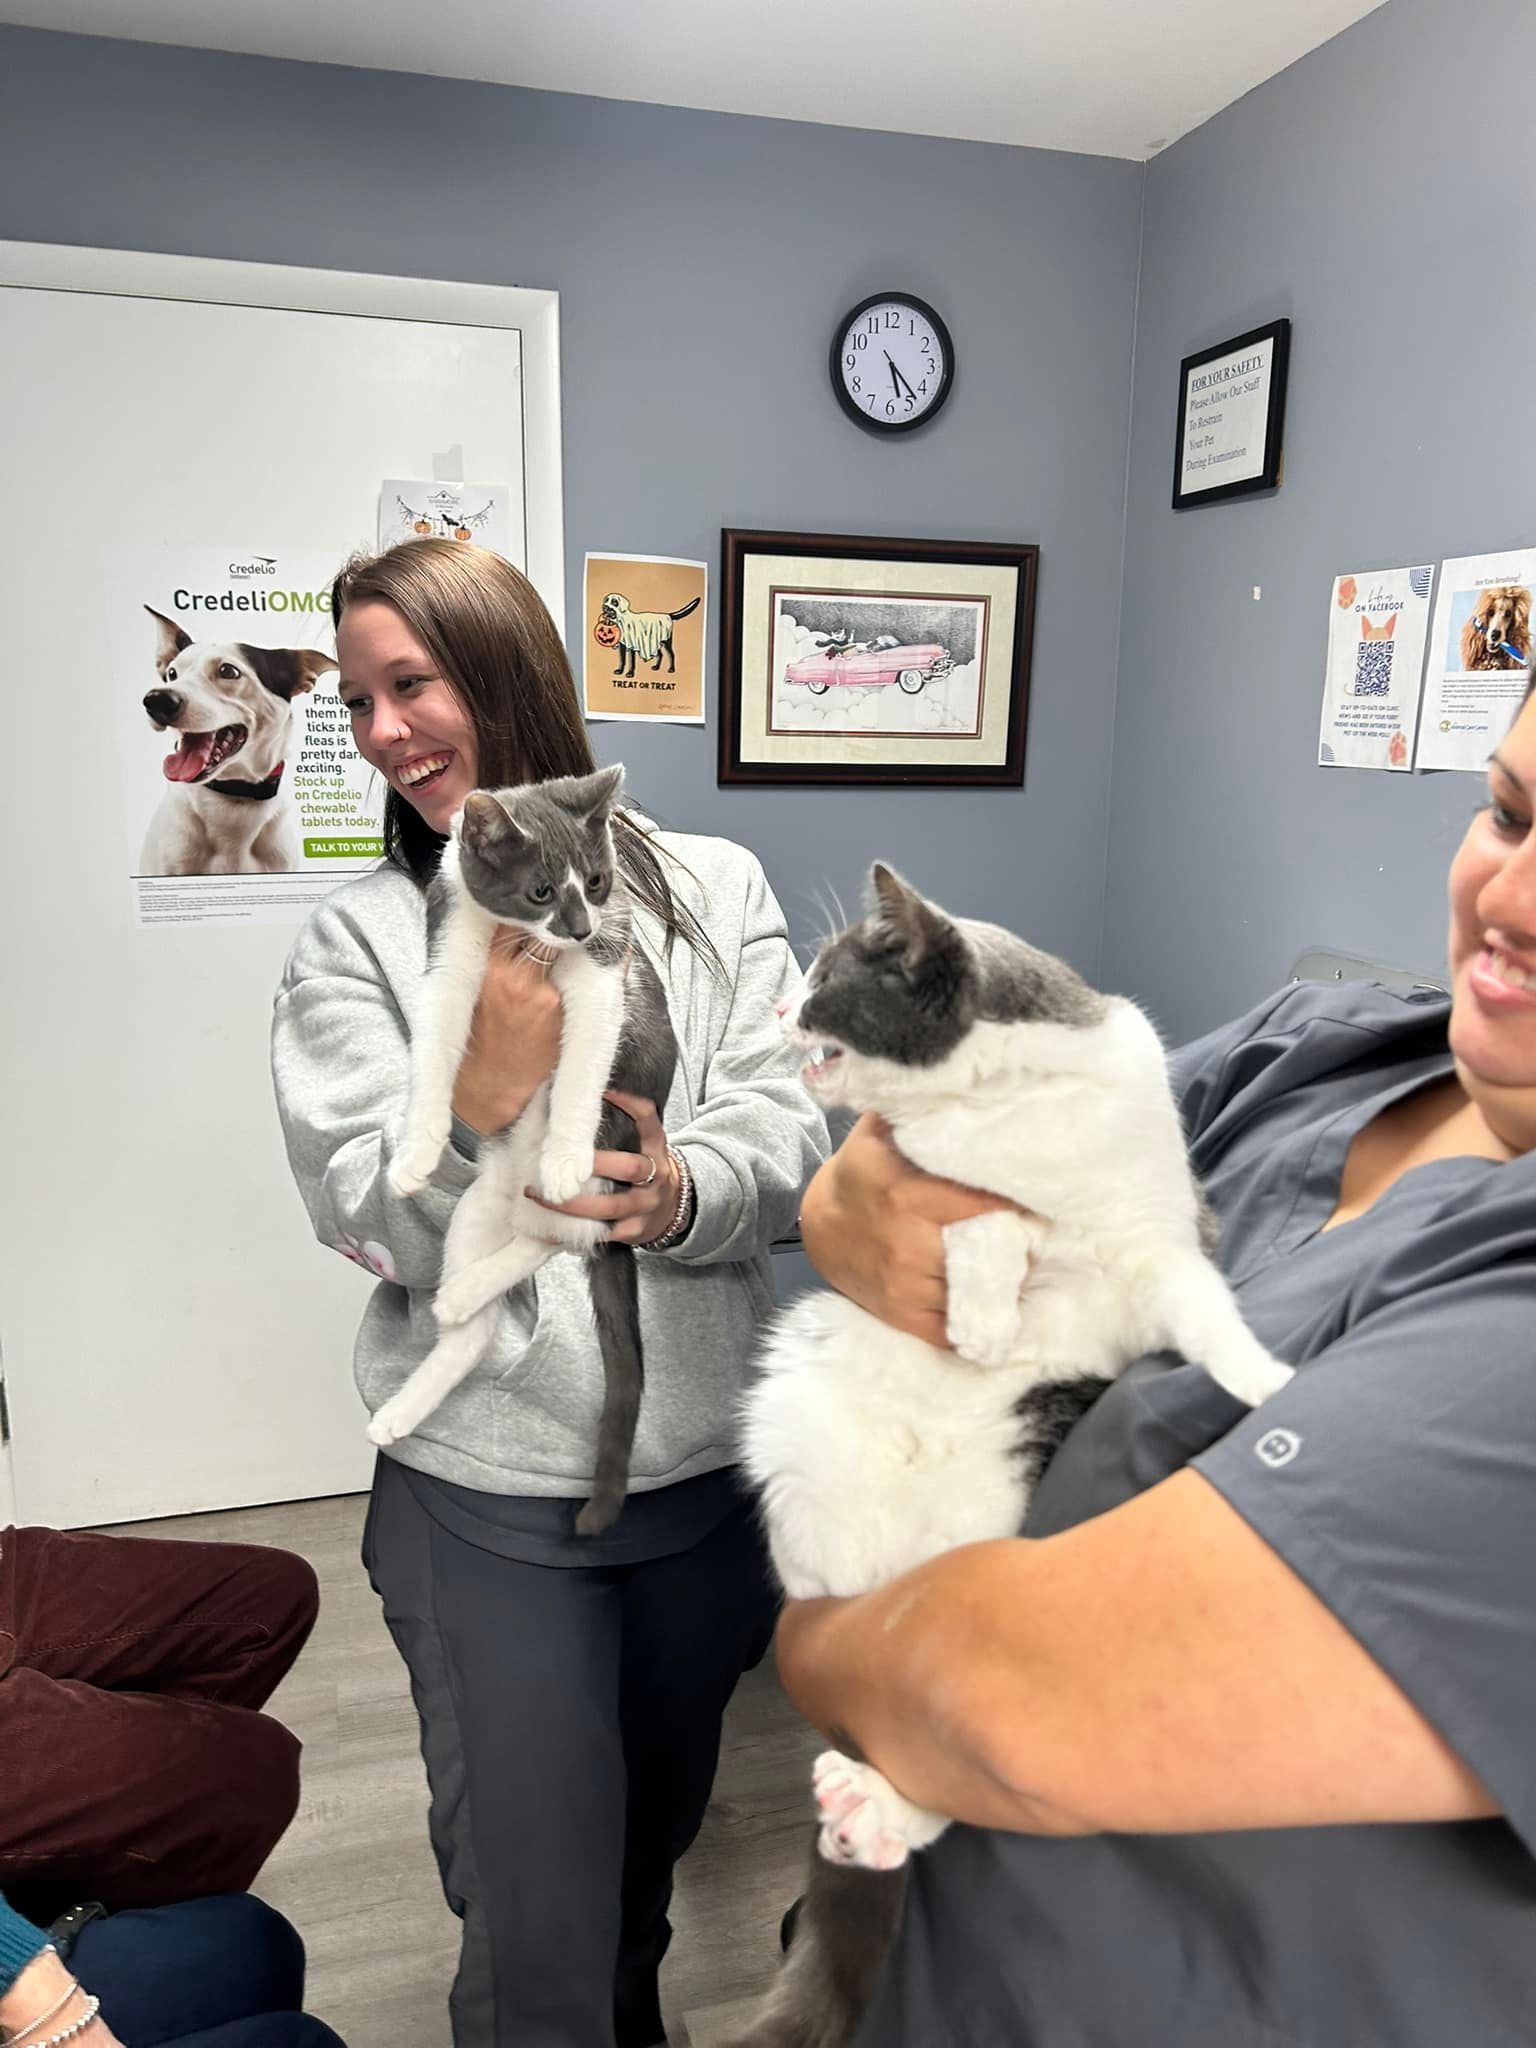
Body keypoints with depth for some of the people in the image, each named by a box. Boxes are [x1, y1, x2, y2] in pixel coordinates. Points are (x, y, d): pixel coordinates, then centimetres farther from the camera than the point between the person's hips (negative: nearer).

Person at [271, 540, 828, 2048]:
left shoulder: (716, 889, -2)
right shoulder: (358, 938, -4)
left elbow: (790, 1143, -9)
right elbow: (375, 1228, -11)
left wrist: (681, 1192, -30)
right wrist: (482, 1113, -31)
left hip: (710, 1465, 3)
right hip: (492, 1498, -2)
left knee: (658, 1834, 26)